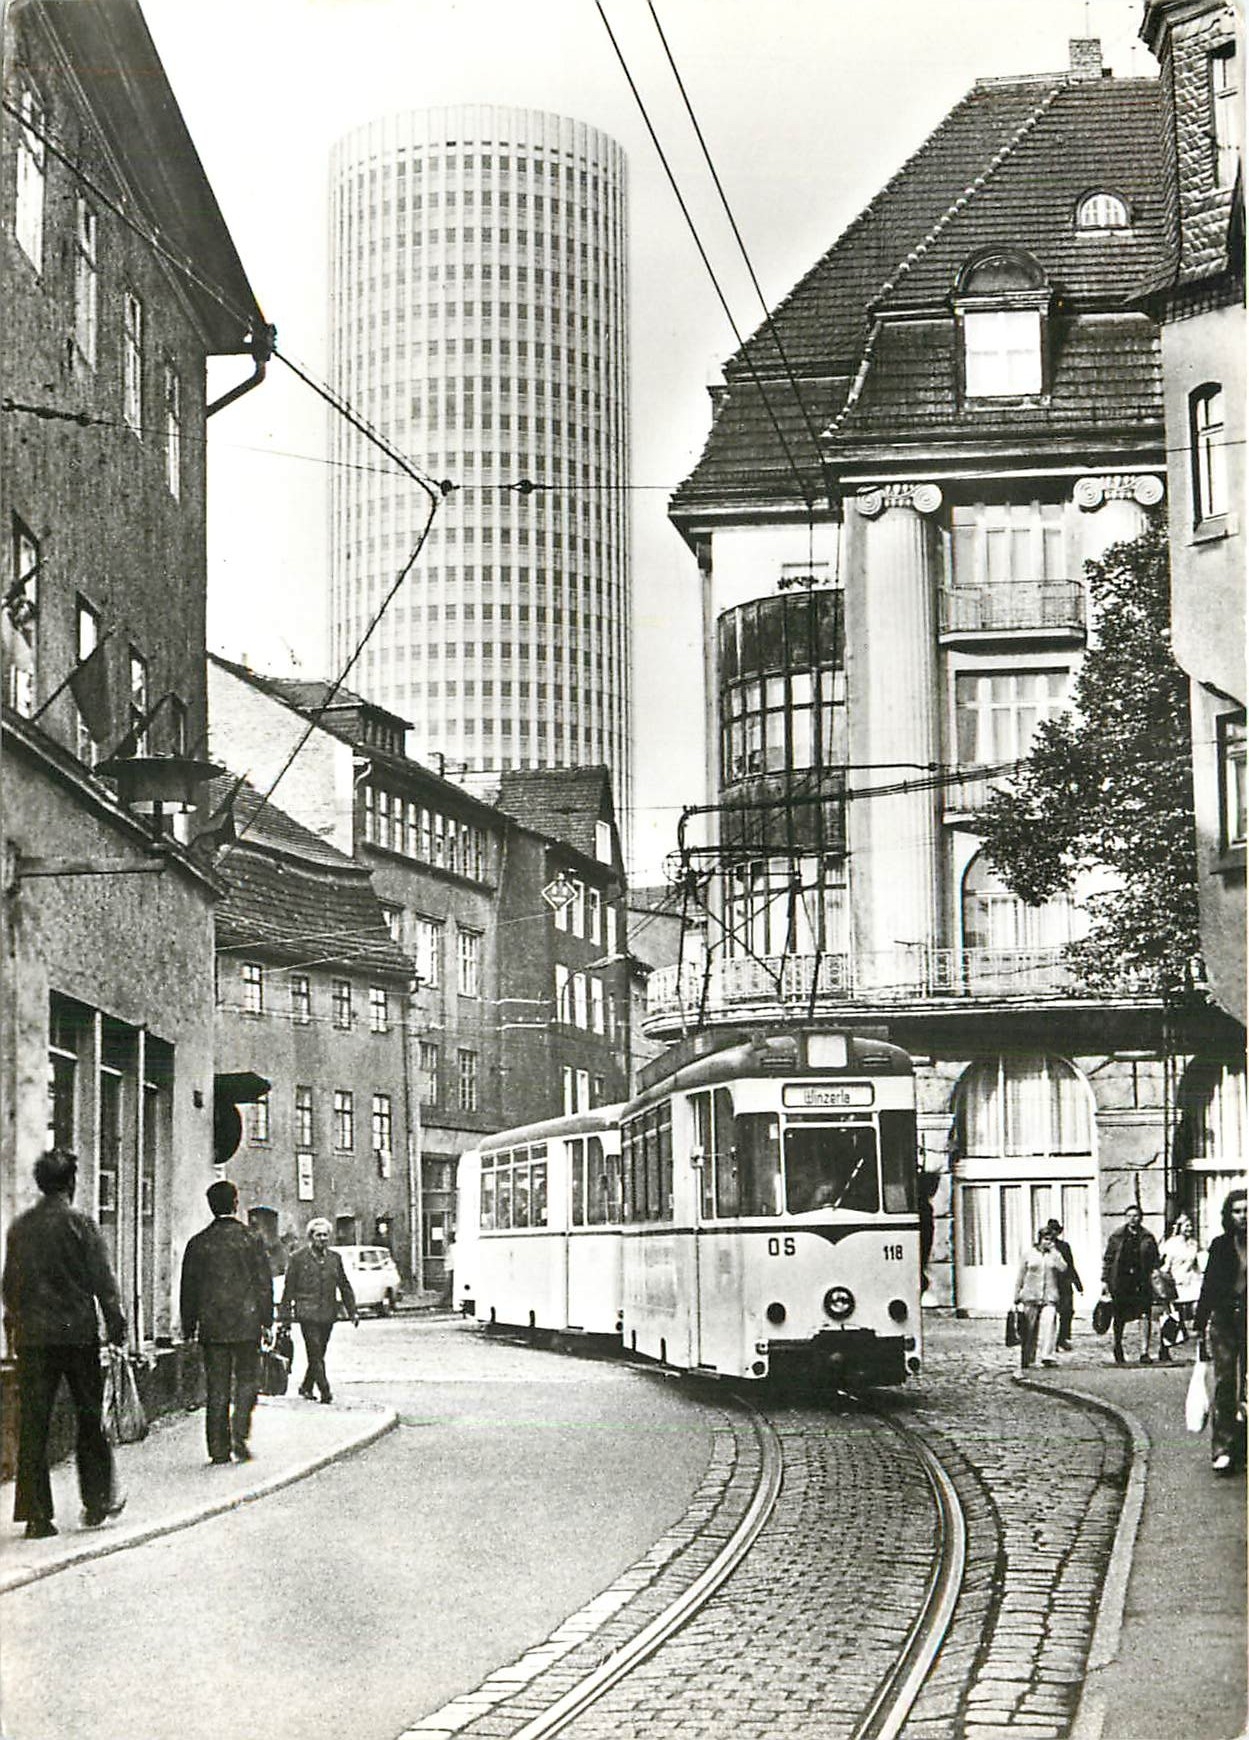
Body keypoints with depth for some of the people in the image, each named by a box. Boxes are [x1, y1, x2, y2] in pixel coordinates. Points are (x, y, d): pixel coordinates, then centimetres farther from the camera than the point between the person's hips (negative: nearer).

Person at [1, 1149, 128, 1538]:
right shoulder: (80, 1223, -7)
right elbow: (103, 1280, -7)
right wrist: (116, 1325, 1)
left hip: (32, 1336, 3)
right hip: (78, 1334, -3)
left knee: (33, 1423, 2)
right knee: (90, 1418, 11)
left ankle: (35, 1513, -1)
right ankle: (97, 1500, 18)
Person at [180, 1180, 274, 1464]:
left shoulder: (197, 1243, 1)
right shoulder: (252, 1239, -4)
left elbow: (189, 1289, 5)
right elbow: (264, 1284, -3)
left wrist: (189, 1327, 12)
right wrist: (267, 1321, 4)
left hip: (212, 1326, 2)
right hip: (246, 1323, -2)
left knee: (216, 1388, 6)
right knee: (247, 1382, 10)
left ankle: (219, 1449, 4)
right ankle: (240, 1435, -6)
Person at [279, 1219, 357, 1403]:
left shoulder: (334, 1257, 11)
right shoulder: (299, 1258, -1)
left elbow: (344, 1286, 16)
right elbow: (289, 1288, 1)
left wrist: (352, 1311, 11)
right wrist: (285, 1314, -2)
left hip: (328, 1314, 4)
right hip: (307, 1314, -4)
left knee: (318, 1355, 10)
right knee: (315, 1355, -10)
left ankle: (306, 1387, 25)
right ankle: (325, 1392, -11)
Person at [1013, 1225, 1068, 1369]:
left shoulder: (1054, 1255, 10)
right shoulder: (1028, 1254, 7)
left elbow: (1063, 1268, -9)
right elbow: (1020, 1277, 9)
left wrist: (1053, 1253, -11)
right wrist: (1017, 1298, 7)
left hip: (1049, 1297, 0)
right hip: (1030, 1297, 0)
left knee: (1049, 1324, -18)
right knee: (1029, 1330, 4)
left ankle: (1047, 1356, -21)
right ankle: (1026, 1359, 17)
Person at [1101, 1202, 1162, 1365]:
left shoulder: (1148, 1237, 7)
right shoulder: (1116, 1237, 5)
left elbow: (1155, 1260, 13)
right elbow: (1108, 1259, 7)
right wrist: (1105, 1280, 3)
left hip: (1142, 1282, 0)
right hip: (1120, 1282, 0)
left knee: (1145, 1315, -9)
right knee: (1119, 1318, 7)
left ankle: (1144, 1352, -6)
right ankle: (1118, 1348, 27)